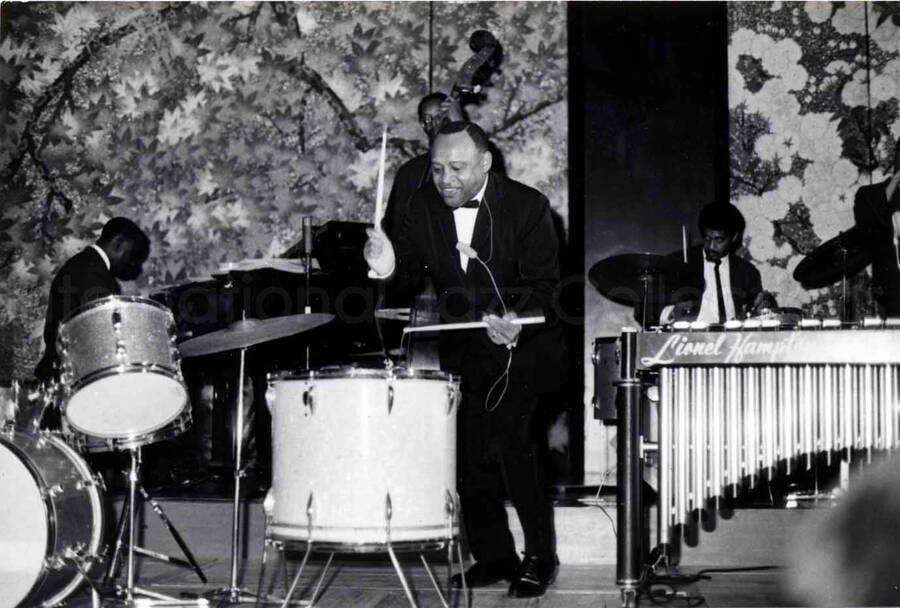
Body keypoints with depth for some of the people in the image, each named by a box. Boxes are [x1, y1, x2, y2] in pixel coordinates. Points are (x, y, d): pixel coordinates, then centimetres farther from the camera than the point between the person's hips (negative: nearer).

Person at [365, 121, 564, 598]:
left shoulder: (527, 206, -13)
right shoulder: (425, 207, 0)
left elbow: (544, 285, -14)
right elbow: (413, 268, -2)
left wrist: (517, 323, -33)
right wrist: (390, 266, -26)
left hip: (524, 344, -5)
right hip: (464, 352, 5)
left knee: (507, 439, -19)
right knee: (469, 452, 4)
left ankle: (539, 556, -2)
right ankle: (493, 557, 21)